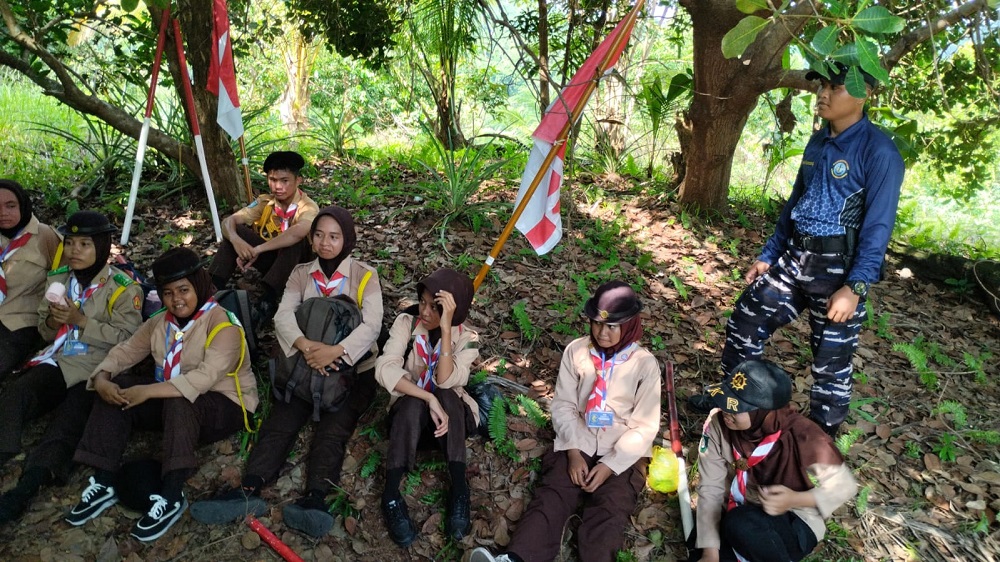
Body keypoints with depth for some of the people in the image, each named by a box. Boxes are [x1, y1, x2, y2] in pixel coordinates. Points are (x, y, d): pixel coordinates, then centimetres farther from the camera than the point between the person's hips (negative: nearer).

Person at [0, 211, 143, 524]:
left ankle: (28, 487, -38)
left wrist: (80, 321, -17)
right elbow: (44, 331, 19)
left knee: (69, 421, -26)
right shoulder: (58, 279, 15)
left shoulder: (123, 287, -3)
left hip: (97, 369, -5)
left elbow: (126, 336, -11)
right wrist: (53, 322, -5)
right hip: (58, 360, 6)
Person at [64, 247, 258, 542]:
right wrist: (102, 377, -16)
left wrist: (149, 391, -37)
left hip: (223, 405, -7)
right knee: (117, 389, -12)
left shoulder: (223, 324, -20)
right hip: (169, 401, 7)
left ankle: (172, 496, -33)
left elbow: (205, 377, -31)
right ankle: (105, 483, -12)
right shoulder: (160, 322, 6)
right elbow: (126, 350, 6)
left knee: (179, 401, -37)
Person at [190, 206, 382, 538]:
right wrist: (306, 345, -27)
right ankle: (248, 491, -35)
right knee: (281, 420, -20)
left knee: (334, 426, -26)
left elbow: (372, 325, -13)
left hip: (353, 365, -3)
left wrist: (336, 350, -31)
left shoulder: (365, 275, 1)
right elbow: (283, 316, -5)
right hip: (309, 364, 3)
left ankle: (315, 498, -43)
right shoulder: (301, 274, 11)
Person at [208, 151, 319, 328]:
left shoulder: (308, 207, -22)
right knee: (235, 231, -14)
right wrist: (235, 240, -37)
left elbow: (298, 232, -45)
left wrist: (257, 250, -43)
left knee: (296, 239, -36)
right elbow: (228, 221, -14)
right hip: (272, 258, 5)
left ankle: (267, 301, -37)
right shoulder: (265, 202, -7)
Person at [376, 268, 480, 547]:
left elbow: (445, 381, -28)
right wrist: (429, 400, -36)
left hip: (452, 415, 0)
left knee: (446, 396, -34)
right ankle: (391, 495, -33)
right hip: (409, 414, 0)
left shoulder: (467, 338, -11)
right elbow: (384, 369, -25)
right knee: (414, 403, -34)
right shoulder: (406, 323, -10)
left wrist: (445, 329, -35)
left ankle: (459, 490, -33)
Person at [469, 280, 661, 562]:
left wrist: (610, 465, -15)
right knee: (551, 496, -22)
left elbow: (645, 425, -5)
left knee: (609, 512, -24)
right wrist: (574, 452, -13)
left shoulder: (645, 363, -2)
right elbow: (563, 405, 1)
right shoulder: (576, 351, 2)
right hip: (579, 442, 1)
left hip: (623, 454, 0)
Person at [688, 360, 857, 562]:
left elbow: (844, 486, -10)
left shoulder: (803, 438, -27)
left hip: (795, 524, -4)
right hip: (738, 515, 4)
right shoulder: (718, 424, -19)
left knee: (741, 524, -35)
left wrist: (796, 500, -28)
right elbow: (711, 488, -14)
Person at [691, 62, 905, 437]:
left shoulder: (878, 151, -14)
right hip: (793, 258, 7)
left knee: (831, 359, 6)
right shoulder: (818, 142, 9)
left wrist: (855, 287, -24)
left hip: (838, 267, -7)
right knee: (745, 323, 11)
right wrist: (768, 255, 16)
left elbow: (878, 226, -17)